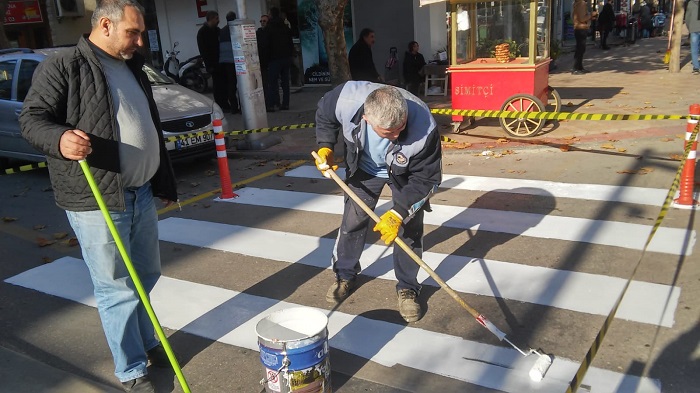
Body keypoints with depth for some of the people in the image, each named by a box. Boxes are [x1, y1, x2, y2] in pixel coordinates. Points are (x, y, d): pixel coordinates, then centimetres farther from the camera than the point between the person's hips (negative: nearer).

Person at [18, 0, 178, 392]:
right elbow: (32, 117, -11)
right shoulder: (62, 66, -7)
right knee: (117, 289, 1)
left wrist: (166, 183, 23)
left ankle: (147, 342, 39)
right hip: (97, 201, -7)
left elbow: (153, 130, 21)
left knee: (147, 276, 18)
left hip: (142, 194, 8)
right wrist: (59, 138, -34)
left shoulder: (132, 68, 16)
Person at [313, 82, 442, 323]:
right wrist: (325, 147, -22)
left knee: (410, 228, -5)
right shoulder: (346, 99, -38)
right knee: (352, 221, 8)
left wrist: (398, 213, -33)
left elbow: (426, 179, -28)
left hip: (405, 174, -2)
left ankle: (407, 289, 14)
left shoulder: (424, 128, -42)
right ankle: (345, 276, 30)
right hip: (363, 168, 2)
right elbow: (324, 115, -11)